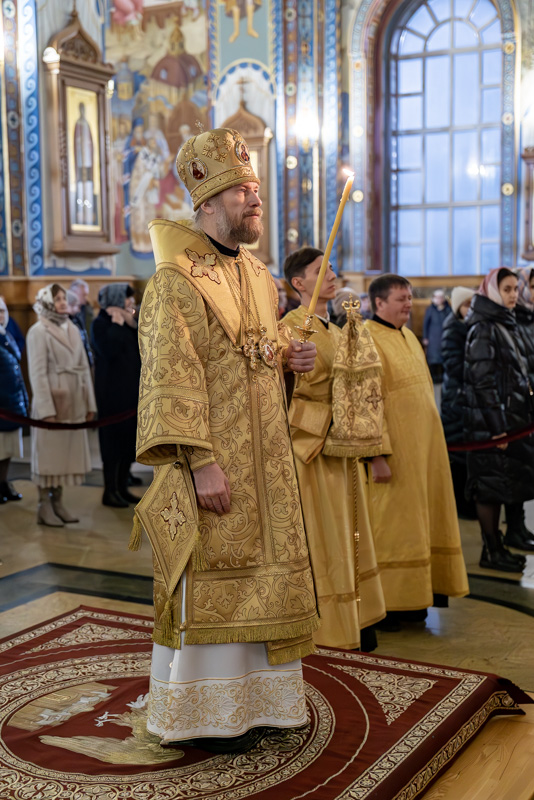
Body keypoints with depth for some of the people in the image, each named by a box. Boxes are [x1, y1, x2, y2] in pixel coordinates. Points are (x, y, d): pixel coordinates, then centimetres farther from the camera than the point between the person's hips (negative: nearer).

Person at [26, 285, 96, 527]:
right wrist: (46, 409, -18)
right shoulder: (38, 332, -6)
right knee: (48, 454, 0)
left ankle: (58, 502, 20)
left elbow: (84, 368, 12)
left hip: (74, 404, 6)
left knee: (67, 453, 10)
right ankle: (45, 507, 8)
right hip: (52, 402, -6)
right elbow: (38, 373, -12)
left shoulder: (72, 329, 13)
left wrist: (89, 403, 7)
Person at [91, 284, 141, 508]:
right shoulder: (101, 323, -9)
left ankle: (122, 487, 19)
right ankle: (109, 491, 4)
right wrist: (117, 323, -17)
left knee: (129, 436, 10)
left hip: (132, 387, 8)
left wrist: (133, 325, -5)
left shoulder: (129, 321, 13)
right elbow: (109, 350, -25)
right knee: (113, 437, -4)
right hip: (111, 389, -8)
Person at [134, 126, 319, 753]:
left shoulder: (258, 276, 14)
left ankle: (251, 695, 28)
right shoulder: (175, 282, -11)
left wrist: (291, 357, 3)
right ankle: (204, 713, 15)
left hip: (265, 458, 8)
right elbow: (172, 378, -18)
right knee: (207, 582, 0)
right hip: (211, 462, -8)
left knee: (258, 573, 13)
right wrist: (201, 460, -24)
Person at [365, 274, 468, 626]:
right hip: (395, 450, -9)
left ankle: (412, 597, 21)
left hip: (424, 445, 9)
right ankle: (385, 605, 9)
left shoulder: (408, 336, 15)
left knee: (420, 517, 11)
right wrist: (378, 453, -24)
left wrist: (431, 444, 18)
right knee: (391, 521, -2)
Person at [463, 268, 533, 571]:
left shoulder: (507, 324, 15)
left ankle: (497, 546, 20)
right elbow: (483, 381, -18)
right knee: (491, 484, -2)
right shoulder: (483, 329, -13)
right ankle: (491, 552, 7)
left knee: (500, 484, 12)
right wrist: (498, 427, -20)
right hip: (491, 419, -9)